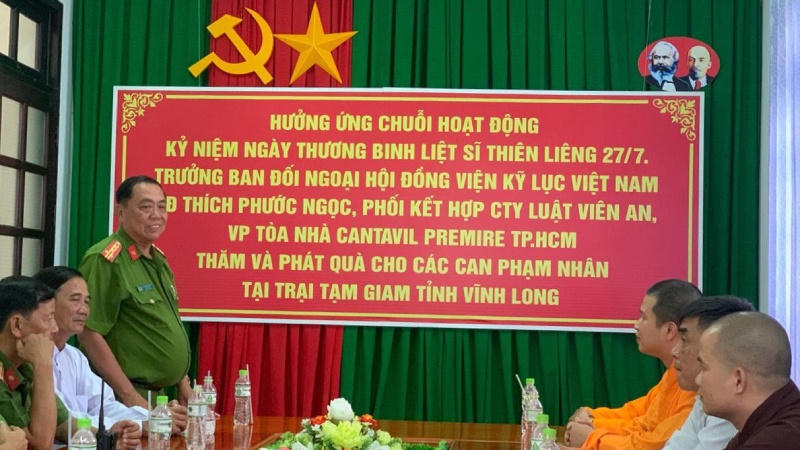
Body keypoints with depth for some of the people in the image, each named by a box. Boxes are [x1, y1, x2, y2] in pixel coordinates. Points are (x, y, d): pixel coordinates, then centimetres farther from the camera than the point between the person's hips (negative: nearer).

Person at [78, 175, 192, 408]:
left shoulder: (158, 259, 11)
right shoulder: (105, 260, -16)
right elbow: (89, 334, -20)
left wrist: (183, 384, 15)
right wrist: (130, 396, -20)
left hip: (159, 395, 8)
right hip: (122, 397, -8)